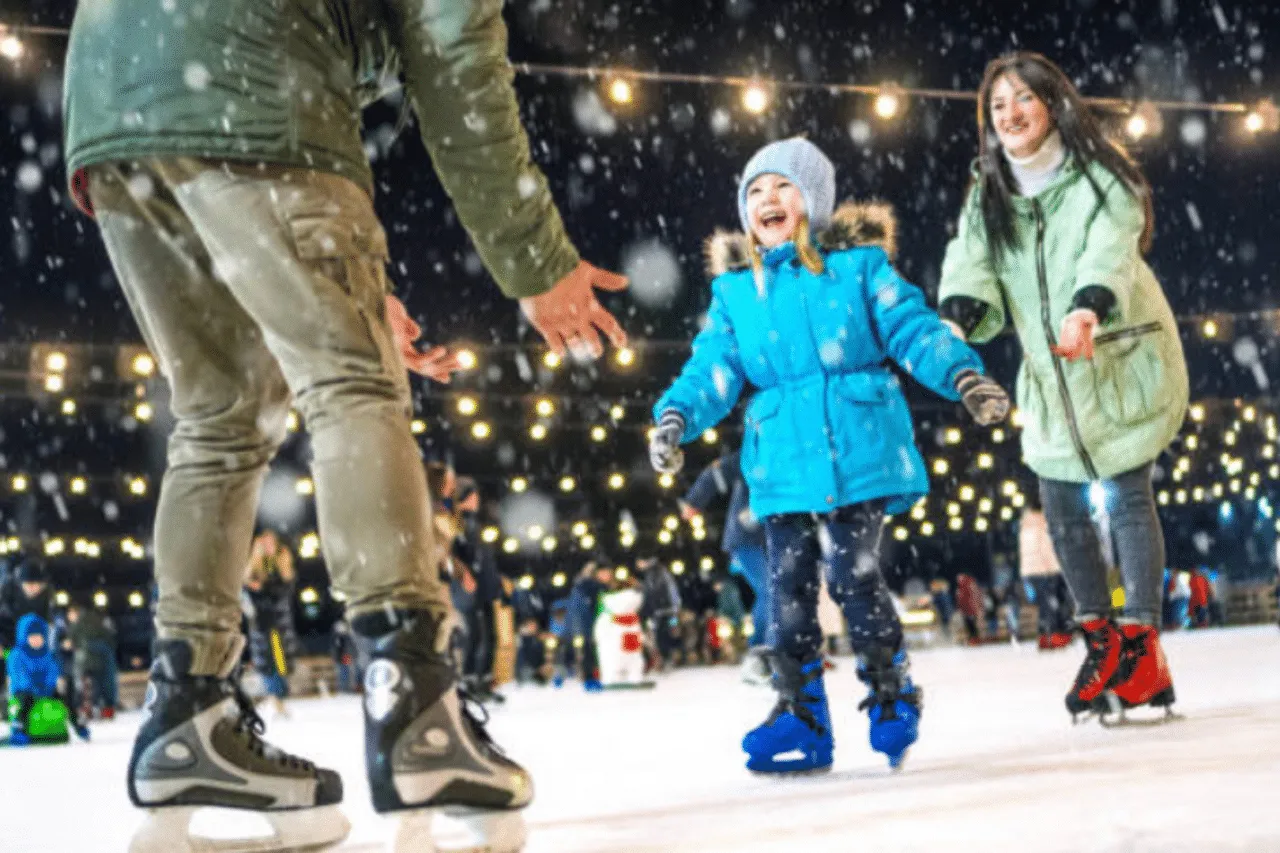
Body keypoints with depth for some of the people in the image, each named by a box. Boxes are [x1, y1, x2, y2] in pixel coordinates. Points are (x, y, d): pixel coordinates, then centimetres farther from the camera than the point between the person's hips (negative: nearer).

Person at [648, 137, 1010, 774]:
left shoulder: (858, 264, 3)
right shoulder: (733, 289, 10)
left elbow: (912, 328, -1)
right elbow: (713, 369, 5)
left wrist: (964, 376, -15)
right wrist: (676, 414, -12)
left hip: (859, 451, -3)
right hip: (783, 464, 3)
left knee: (855, 577, -4)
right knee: (789, 586, 2)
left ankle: (891, 691, 17)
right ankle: (800, 711, 13)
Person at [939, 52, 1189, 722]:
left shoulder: (1100, 178, -8)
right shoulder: (987, 197, 6)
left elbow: (1110, 250, -26)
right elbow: (972, 265, -10)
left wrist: (1088, 307, -47)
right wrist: (957, 319, -32)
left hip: (1123, 361, -4)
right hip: (1050, 376, 5)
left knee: (1127, 498, -7)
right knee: (1061, 513, 4)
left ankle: (1142, 645, 2)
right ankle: (1101, 642, 19)